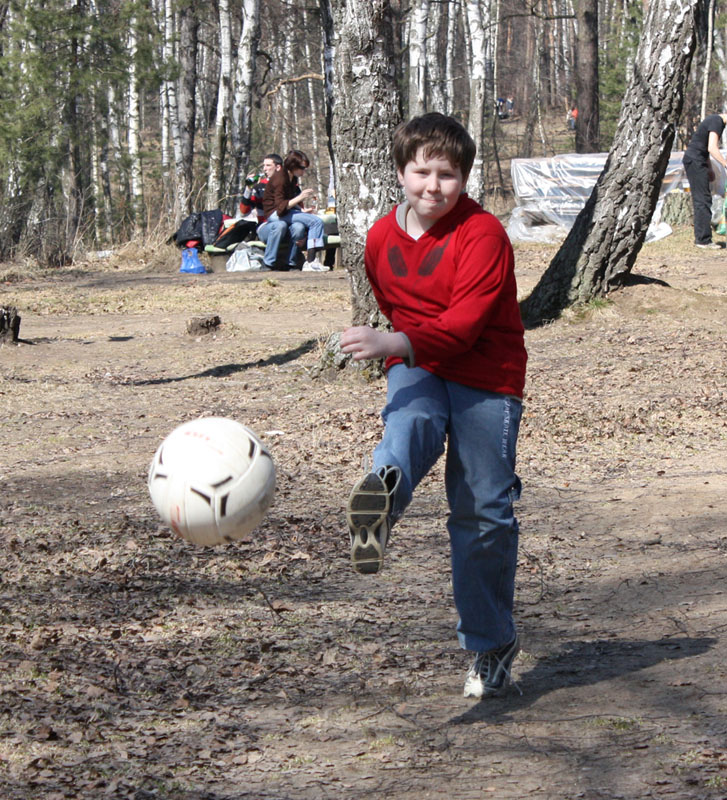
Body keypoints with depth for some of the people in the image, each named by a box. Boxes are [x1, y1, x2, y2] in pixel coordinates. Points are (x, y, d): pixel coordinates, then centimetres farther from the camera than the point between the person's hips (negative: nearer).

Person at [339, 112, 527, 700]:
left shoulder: (483, 234, -15)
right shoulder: (382, 238, 5)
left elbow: (464, 323, -26)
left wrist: (394, 343, -38)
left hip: (485, 376, -3)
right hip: (416, 369, 3)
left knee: (484, 513, 0)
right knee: (410, 423, -34)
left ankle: (491, 642, 17)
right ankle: (384, 490, -72)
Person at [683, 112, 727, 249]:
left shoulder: (715, 120, 15)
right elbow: (712, 148, -28)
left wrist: (710, 168, 23)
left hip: (698, 161, 10)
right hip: (695, 161, -10)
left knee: (702, 200, 11)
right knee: (703, 200, -11)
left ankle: (701, 238, 13)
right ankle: (703, 239, -12)